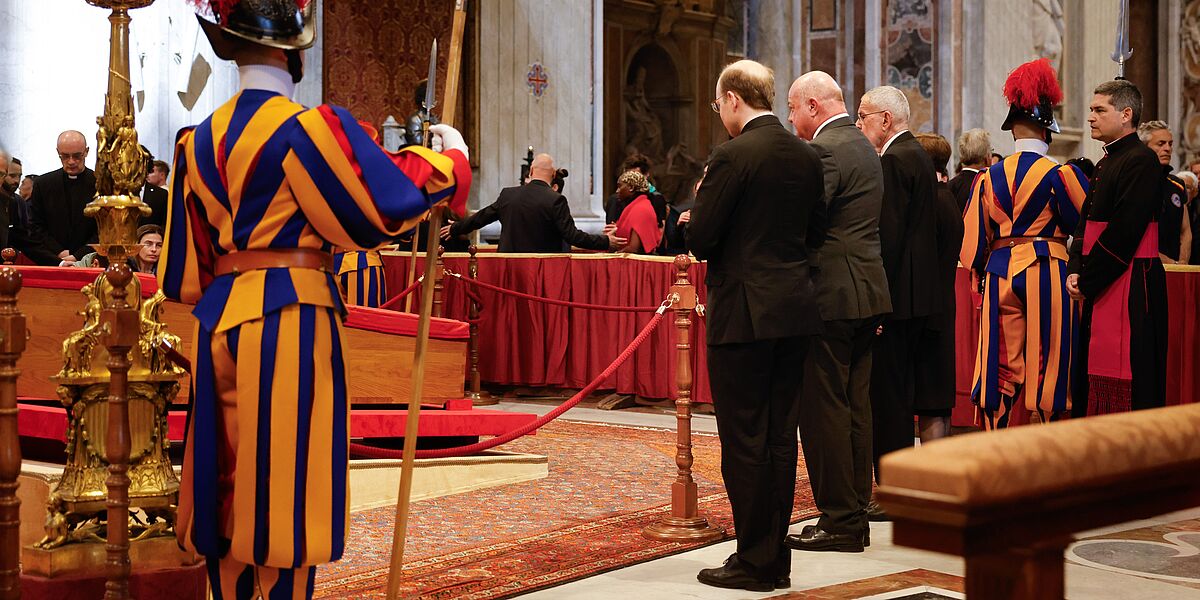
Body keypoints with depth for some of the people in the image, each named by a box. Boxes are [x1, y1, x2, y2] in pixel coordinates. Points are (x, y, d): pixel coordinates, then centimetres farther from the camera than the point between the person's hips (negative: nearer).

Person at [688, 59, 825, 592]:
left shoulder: (733, 156, -13)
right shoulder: (807, 155, 8)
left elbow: (700, 241, -14)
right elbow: (809, 227, 14)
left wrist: (698, 209, 7)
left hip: (742, 313, -7)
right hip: (795, 312, 7)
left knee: (744, 441, 0)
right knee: (780, 437, 12)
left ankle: (754, 563, 5)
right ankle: (775, 558, 19)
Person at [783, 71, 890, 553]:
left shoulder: (824, 151, -14)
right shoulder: (864, 147, 17)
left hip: (831, 296, -10)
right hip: (866, 294, 10)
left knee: (823, 410, -3)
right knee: (855, 407, 13)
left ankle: (839, 522, 1)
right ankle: (854, 516, 19)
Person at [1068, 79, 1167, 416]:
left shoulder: (1141, 161, -12)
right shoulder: (1106, 164, 18)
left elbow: (1123, 232, -19)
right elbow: (1086, 223, 17)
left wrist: (1086, 282, -15)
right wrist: (1076, 272, 2)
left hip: (1129, 285, -9)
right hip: (1099, 290, 9)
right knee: (1096, 378, 11)